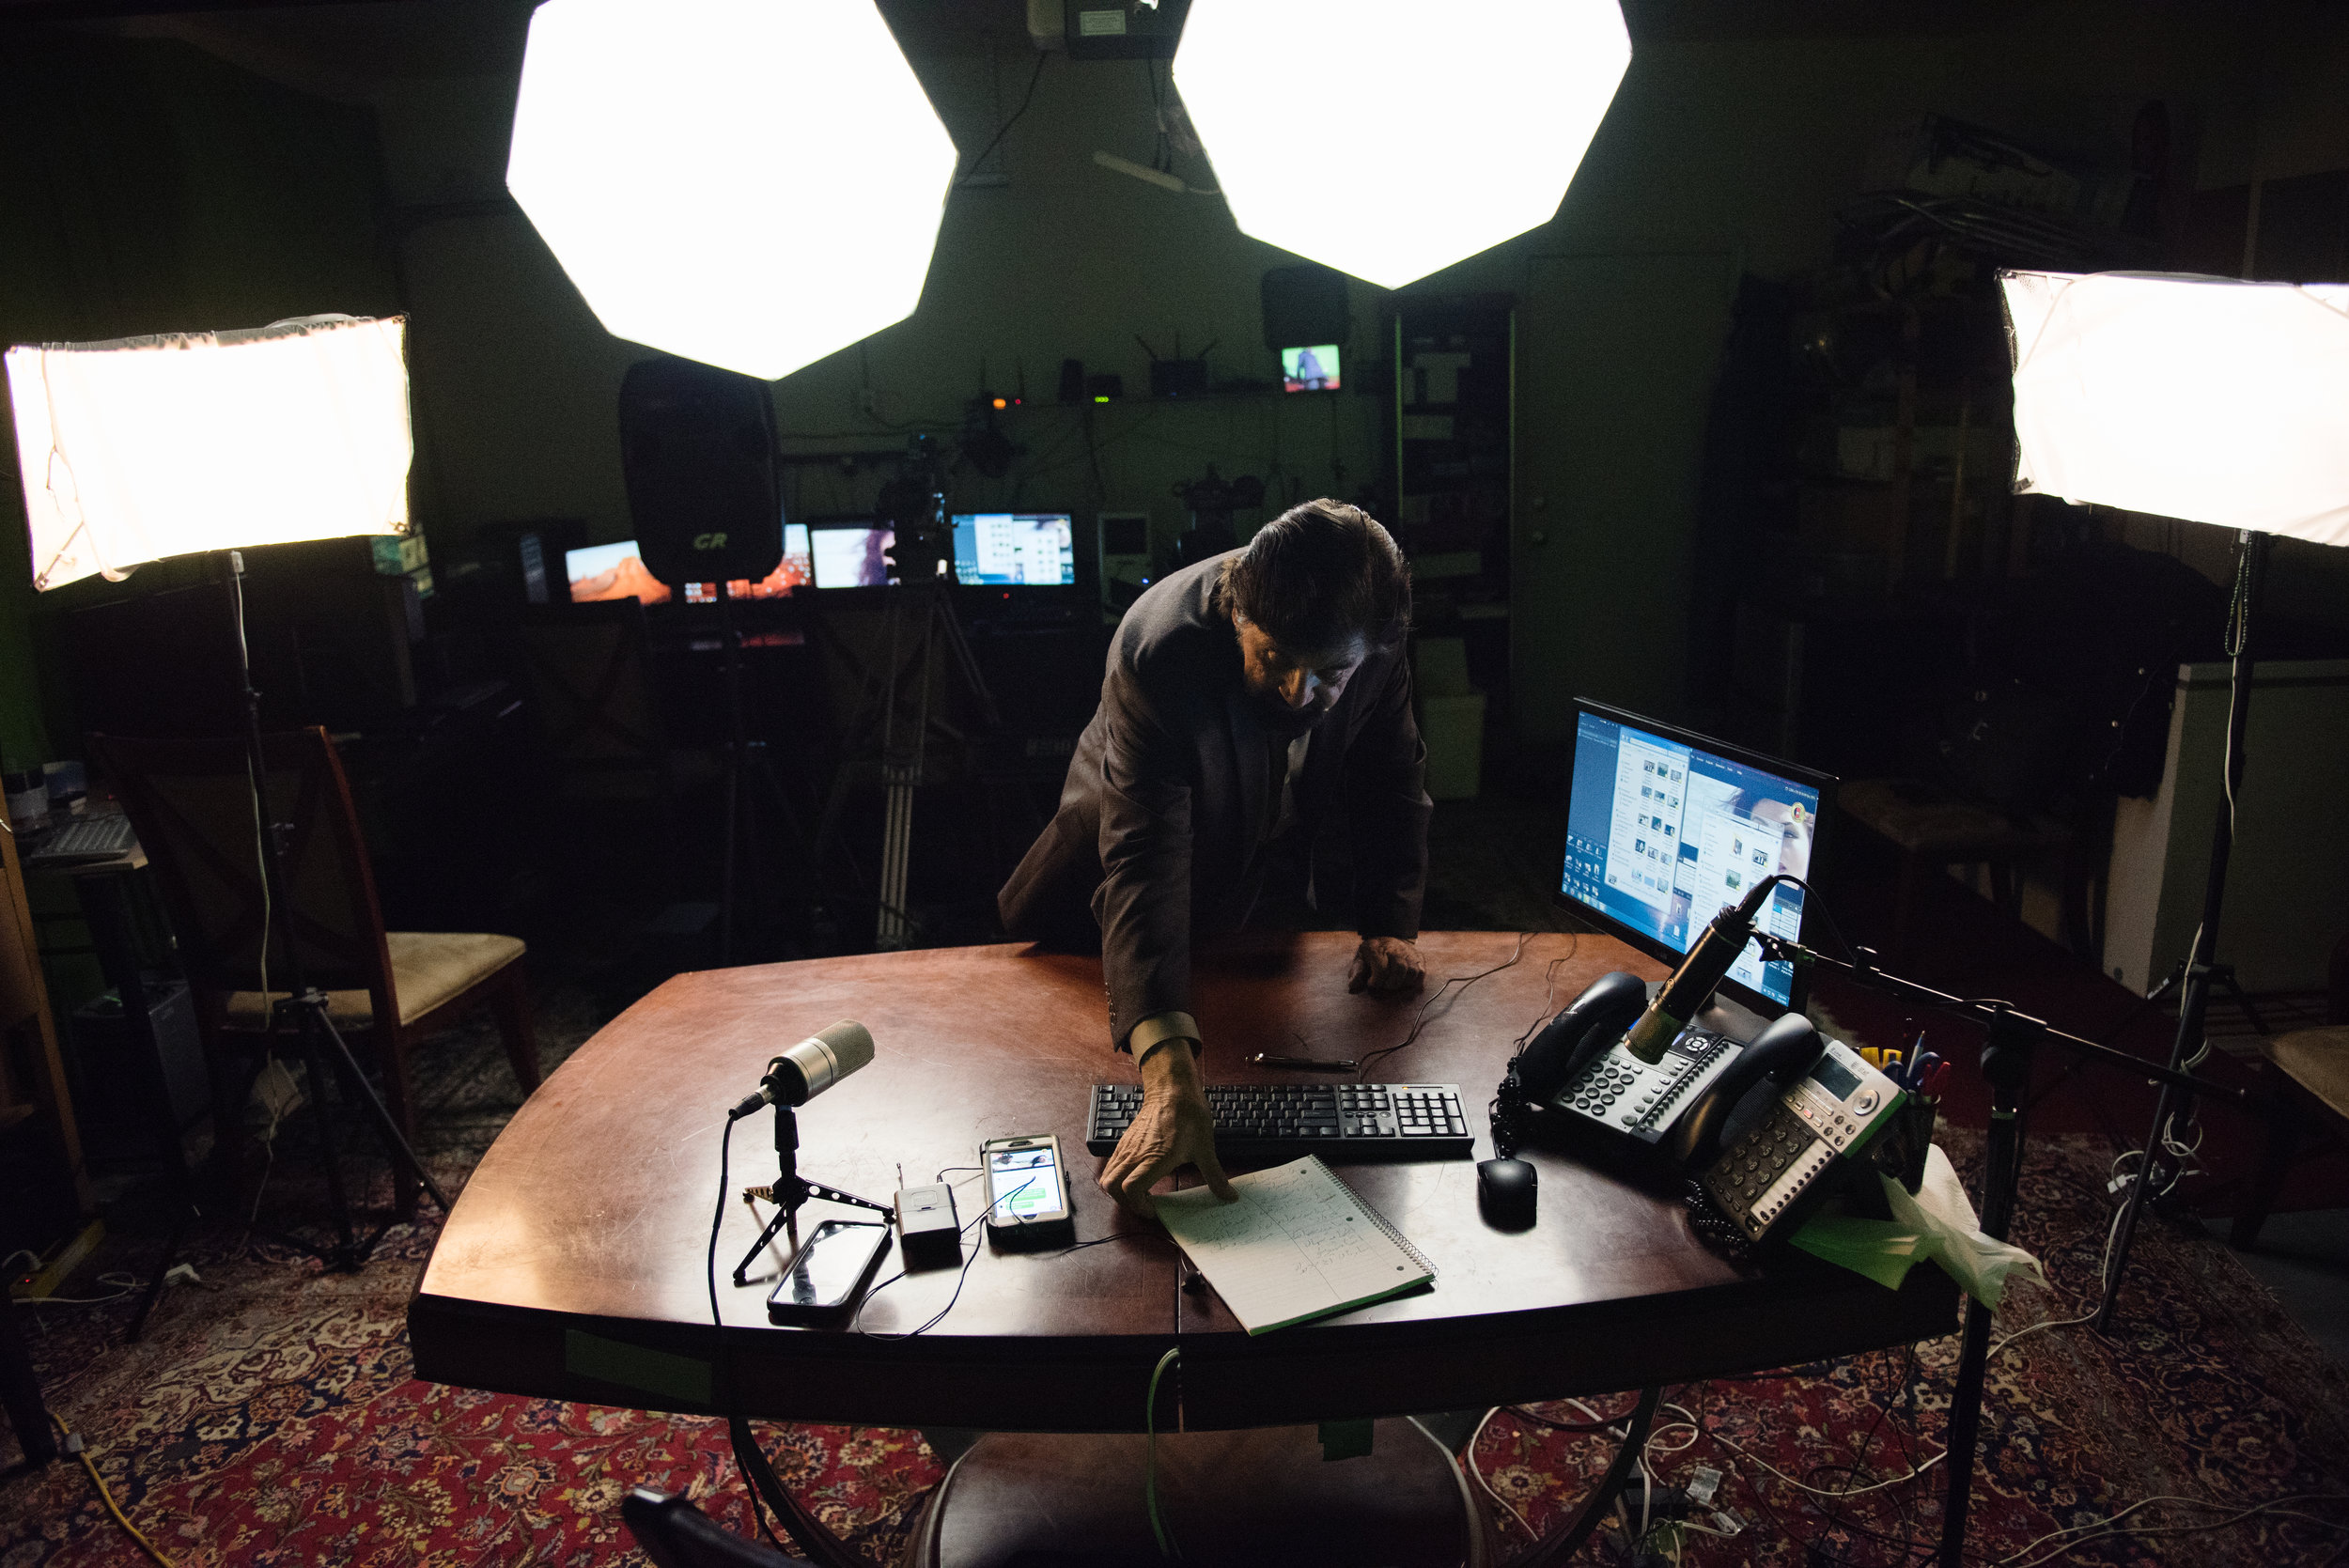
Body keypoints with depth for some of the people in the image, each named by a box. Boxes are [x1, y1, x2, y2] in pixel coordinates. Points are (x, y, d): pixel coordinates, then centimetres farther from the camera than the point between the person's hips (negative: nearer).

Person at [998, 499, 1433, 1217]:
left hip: (1268, 870, 4)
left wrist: (1391, 924, -16)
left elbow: (1391, 779, -7)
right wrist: (1169, 1074, -58)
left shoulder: (1370, 638, -26)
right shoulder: (1158, 652, -43)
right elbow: (1144, 864, -49)